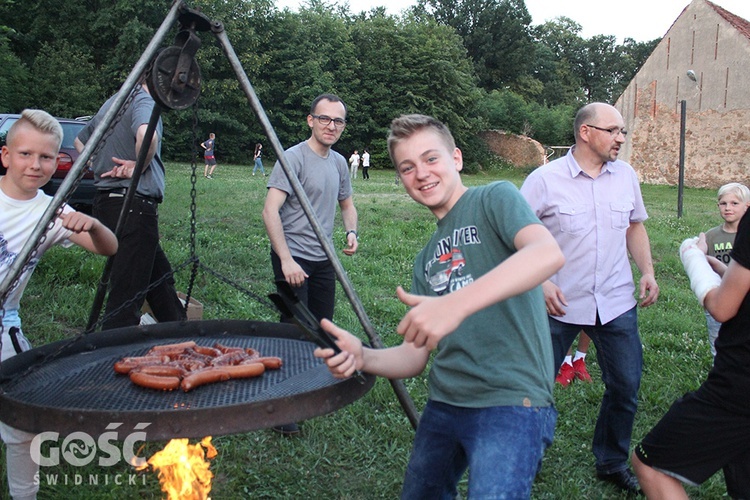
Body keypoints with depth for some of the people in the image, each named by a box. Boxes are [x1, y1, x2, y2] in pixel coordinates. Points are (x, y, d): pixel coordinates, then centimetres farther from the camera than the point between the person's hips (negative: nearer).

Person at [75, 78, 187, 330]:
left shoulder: (110, 103, 19)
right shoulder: (144, 100, -9)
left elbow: (80, 141, 33)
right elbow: (147, 135, -32)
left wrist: (100, 167, 18)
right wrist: (139, 167, -14)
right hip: (134, 204, -10)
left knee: (160, 276, 20)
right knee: (127, 296, -7)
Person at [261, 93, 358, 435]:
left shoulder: (339, 162, 11)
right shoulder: (293, 157, -12)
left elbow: (347, 204, 25)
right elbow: (270, 211, -20)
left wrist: (351, 232, 3)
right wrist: (286, 260, -26)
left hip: (324, 259, 8)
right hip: (294, 257, -7)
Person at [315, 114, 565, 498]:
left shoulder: (494, 199, -4)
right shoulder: (427, 259, 16)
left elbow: (548, 252, -26)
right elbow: (414, 357, 12)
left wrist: (456, 304, -38)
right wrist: (362, 357, -9)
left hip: (511, 403, -7)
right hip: (443, 404, 8)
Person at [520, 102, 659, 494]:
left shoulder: (626, 175, 5)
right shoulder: (545, 179, -9)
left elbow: (635, 226, 18)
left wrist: (647, 271, 5)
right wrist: (540, 282, -18)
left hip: (617, 303, 4)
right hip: (560, 302, -4)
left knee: (625, 386, 10)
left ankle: (613, 462, 33)